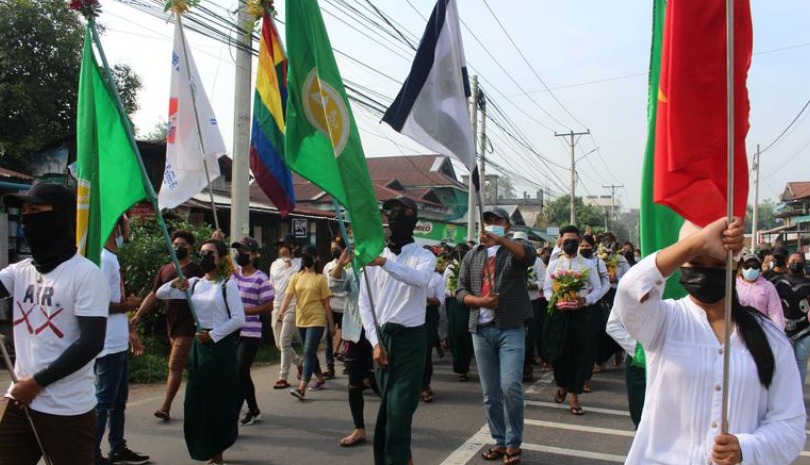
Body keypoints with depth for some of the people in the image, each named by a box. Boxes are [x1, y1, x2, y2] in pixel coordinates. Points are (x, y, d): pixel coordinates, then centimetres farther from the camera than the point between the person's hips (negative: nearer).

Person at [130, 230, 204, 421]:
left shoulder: (196, 271, -6)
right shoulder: (165, 270, 10)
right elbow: (154, 295, 12)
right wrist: (138, 315, 5)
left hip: (188, 325, -6)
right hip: (172, 325, 6)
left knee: (175, 366, -8)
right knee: (188, 365, 15)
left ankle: (165, 408, -4)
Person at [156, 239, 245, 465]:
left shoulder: (228, 284, -9)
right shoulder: (195, 283, 7)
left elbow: (238, 319, -13)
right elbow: (160, 294, 9)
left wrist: (213, 335, -16)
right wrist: (174, 285, -11)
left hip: (222, 344, -6)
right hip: (199, 344, 6)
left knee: (220, 399, 2)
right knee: (197, 400, 8)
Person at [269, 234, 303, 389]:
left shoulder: (298, 263, -5)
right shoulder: (275, 264, 14)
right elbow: (271, 286, 19)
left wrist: (288, 263, -15)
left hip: (291, 307, -7)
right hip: (276, 306, 7)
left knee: (284, 343, -10)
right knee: (279, 344, 13)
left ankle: (283, 378, -2)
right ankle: (299, 363, 36)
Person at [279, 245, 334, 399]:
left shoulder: (320, 278, -5)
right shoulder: (297, 276, 6)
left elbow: (326, 303, -3)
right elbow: (288, 295, -4)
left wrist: (331, 324, -1)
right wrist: (282, 311, -22)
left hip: (316, 320, -5)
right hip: (301, 320, 5)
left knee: (308, 352, -12)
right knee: (310, 352, 16)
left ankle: (301, 389, -15)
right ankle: (320, 379, 35)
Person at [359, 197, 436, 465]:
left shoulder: (424, 256, -2)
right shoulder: (374, 257, 6)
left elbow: (420, 278, -28)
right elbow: (364, 302, 3)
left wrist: (385, 262, -42)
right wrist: (375, 342, -6)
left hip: (410, 339, -3)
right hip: (381, 337, 4)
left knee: (399, 408, -8)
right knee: (388, 406, 12)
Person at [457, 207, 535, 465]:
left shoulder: (515, 249, 3)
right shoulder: (472, 256, 14)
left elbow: (529, 255, -21)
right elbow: (460, 290, 10)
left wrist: (499, 240, -34)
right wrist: (479, 301, -10)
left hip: (510, 328, -4)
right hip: (481, 330, 4)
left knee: (511, 386, -12)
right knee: (490, 392, 9)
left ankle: (513, 443, 3)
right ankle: (500, 441, 22)